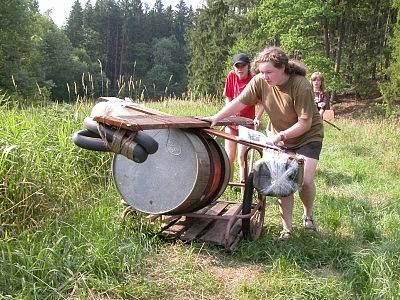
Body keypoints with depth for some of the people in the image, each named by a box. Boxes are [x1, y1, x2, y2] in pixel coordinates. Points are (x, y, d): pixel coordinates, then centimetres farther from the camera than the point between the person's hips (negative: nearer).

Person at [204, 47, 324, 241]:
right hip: (279, 137, 4)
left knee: (305, 179, -12)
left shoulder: (301, 86, -28)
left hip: (308, 136, -3)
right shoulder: (260, 81, -17)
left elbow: (305, 123, -25)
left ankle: (308, 215, 20)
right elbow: (239, 102, -16)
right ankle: (286, 228, 8)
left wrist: (280, 135, -29)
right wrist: (217, 117, -26)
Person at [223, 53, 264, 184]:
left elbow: (262, 103, -11)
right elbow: (228, 98, 3)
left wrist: (257, 118, -25)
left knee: (242, 156, -8)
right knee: (229, 156, 6)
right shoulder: (231, 76, -5)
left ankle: (242, 183, 5)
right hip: (232, 120, 3)